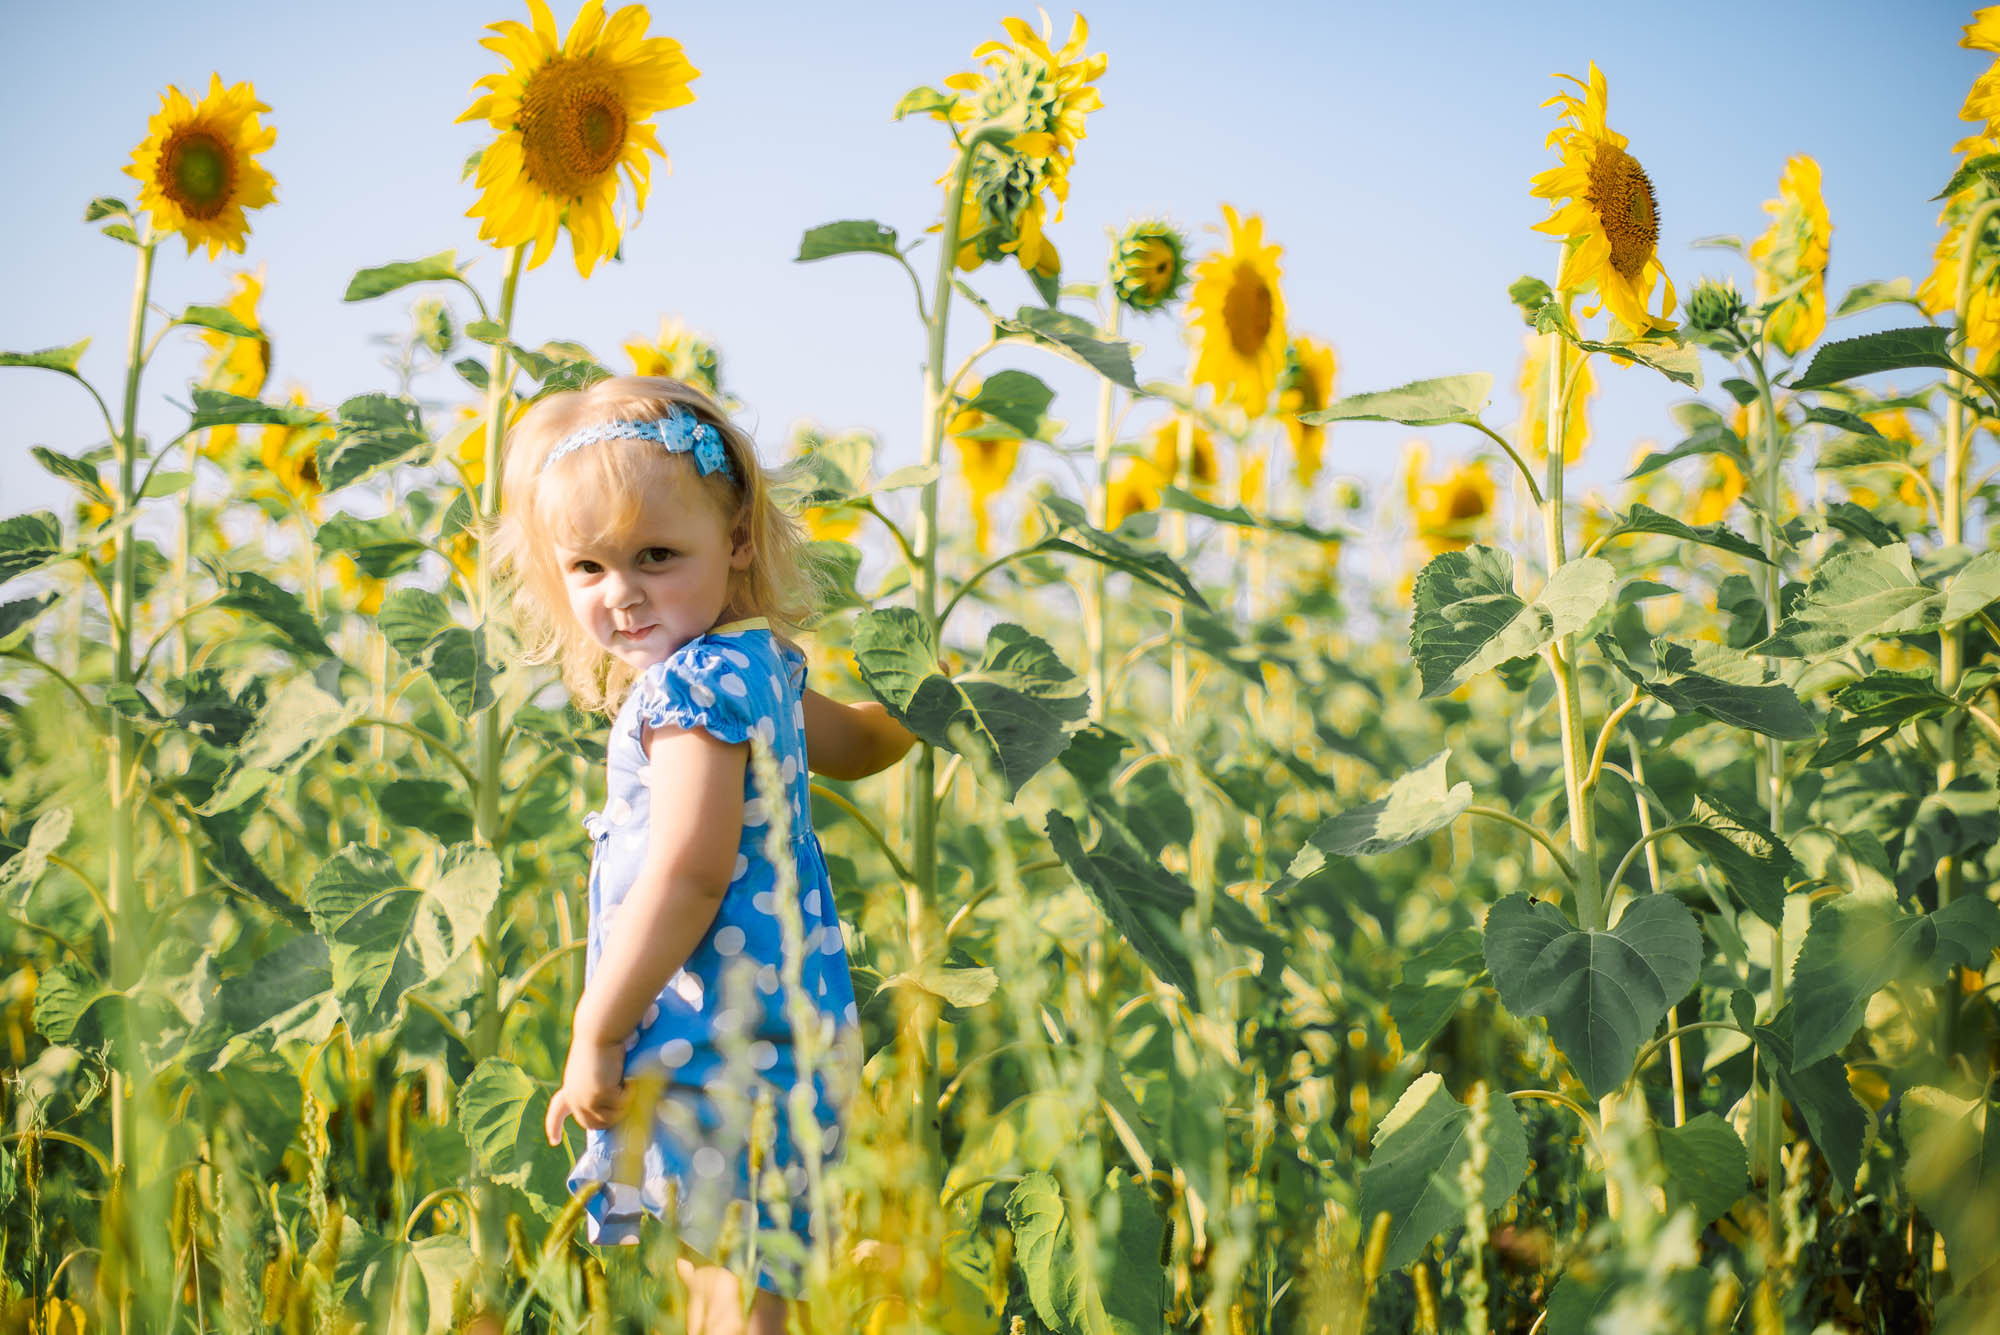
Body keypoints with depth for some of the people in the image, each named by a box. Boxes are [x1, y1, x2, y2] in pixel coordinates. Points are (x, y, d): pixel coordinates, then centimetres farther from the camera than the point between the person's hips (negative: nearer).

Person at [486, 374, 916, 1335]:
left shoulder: (691, 684, -20)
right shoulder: (757, 661, 12)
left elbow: (688, 876, -26)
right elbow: (853, 744, 30)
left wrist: (596, 1032, -22)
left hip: (726, 1040, -11)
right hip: (780, 1018, 11)